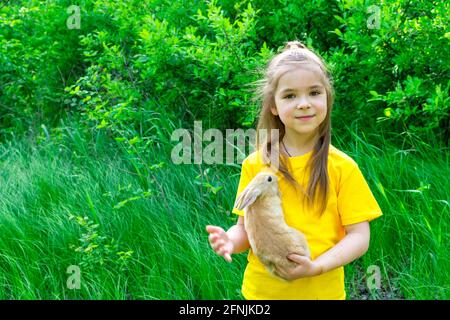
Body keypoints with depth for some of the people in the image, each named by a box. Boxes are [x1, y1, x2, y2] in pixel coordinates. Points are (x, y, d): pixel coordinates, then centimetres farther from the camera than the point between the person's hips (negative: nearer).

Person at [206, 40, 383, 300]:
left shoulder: (342, 167, -9)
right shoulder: (255, 164, -4)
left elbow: (359, 236, -9)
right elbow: (246, 227, 2)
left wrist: (315, 267, -23)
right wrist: (230, 241, -19)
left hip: (322, 290, -1)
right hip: (262, 290, 2)